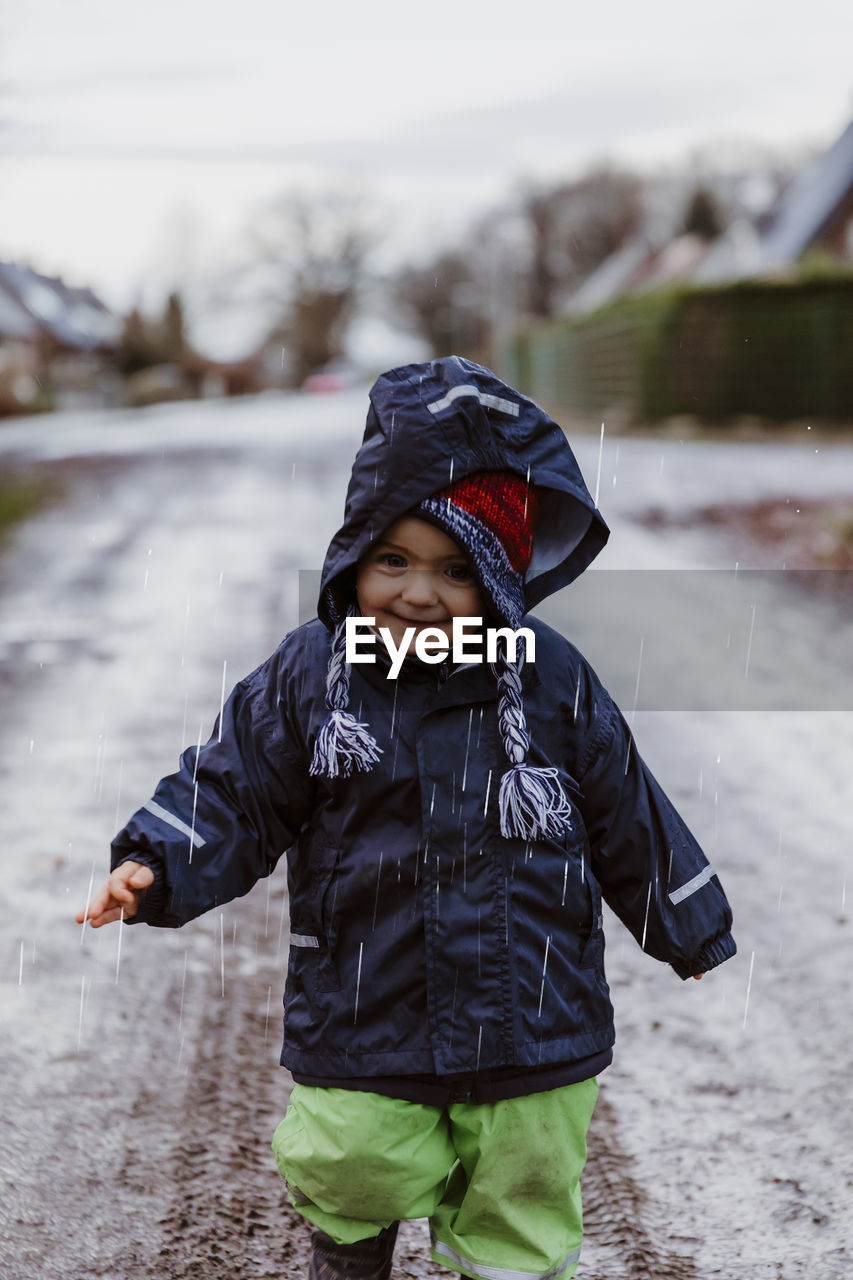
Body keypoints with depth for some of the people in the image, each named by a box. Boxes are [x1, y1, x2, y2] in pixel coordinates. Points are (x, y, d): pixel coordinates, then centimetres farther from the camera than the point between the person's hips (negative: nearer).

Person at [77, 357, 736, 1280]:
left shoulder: (553, 682, -5)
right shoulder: (308, 677, -7)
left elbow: (628, 818, 6)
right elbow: (233, 793, -1)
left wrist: (693, 932, 16)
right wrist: (156, 872, -17)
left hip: (532, 1029, 1)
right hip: (362, 1029, 0)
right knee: (351, 1200, 10)